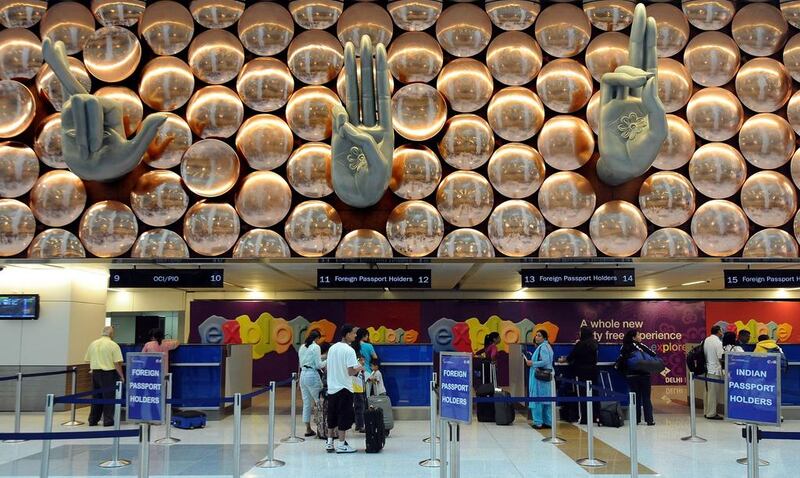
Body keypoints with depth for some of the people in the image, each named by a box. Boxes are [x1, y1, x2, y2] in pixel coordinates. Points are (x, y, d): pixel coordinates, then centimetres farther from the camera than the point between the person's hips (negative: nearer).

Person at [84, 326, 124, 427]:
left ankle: (93, 420, 18)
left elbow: (88, 360, 12)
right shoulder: (113, 345, -9)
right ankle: (108, 420, 3)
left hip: (95, 372, 5)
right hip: (108, 373, -5)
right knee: (108, 397, 2)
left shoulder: (93, 344, 7)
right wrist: (121, 376, -4)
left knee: (96, 396, 14)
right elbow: (117, 363, -12)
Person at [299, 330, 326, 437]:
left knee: (306, 402, 10)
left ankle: (308, 429, 13)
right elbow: (318, 365, -12)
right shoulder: (316, 347, -9)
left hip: (303, 375, 8)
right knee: (319, 401, 0)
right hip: (312, 375, -8)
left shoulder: (302, 347, 14)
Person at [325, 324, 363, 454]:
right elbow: (351, 372, -19)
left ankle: (329, 443, 18)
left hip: (332, 388, 7)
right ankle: (341, 444, 3)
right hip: (344, 388, -7)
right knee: (344, 416, 0)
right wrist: (359, 368, 0)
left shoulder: (332, 348, 9)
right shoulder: (349, 350, -14)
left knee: (332, 416, 13)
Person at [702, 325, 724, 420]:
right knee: (714, 393, -1)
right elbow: (721, 358, -16)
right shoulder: (718, 342, -15)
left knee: (708, 391, 16)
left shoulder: (706, 340, 7)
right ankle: (711, 413, 3)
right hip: (715, 370, -8)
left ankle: (706, 411, 23)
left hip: (707, 369, 8)